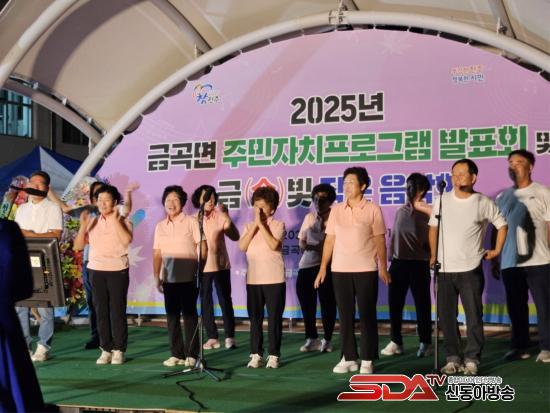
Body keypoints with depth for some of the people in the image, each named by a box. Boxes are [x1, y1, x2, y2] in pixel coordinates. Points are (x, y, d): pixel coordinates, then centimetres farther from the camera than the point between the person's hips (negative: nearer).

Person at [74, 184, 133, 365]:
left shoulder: (123, 222, 2)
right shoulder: (92, 222, 10)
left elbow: (127, 240, -18)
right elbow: (78, 246, 7)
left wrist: (115, 219, -15)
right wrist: (83, 226, -7)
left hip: (118, 270, -3)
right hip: (96, 270, 3)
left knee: (117, 311, -2)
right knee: (101, 311, 4)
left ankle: (118, 350, 6)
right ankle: (106, 350, 11)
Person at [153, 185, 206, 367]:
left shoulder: (191, 221, -2)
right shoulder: (160, 226, 10)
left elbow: (203, 247, -4)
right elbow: (157, 254, 9)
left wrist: (198, 269, -10)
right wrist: (156, 276, 3)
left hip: (188, 276, -4)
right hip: (168, 277, 4)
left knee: (189, 314, -1)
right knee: (172, 315, 5)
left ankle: (191, 355, 5)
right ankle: (176, 354, 13)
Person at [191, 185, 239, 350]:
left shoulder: (220, 216, -4)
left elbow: (235, 237, -13)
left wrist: (227, 217, -22)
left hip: (221, 264, -1)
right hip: (202, 266, 1)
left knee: (225, 301, 2)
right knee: (205, 302, 5)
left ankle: (230, 337, 6)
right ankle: (212, 337, 12)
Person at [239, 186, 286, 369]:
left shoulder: (278, 225, 0)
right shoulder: (249, 226, 11)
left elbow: (274, 245, -17)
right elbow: (242, 246, -5)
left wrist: (261, 224, -12)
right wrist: (255, 226, -8)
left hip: (274, 279, -4)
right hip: (253, 279, 4)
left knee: (274, 318, 1)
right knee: (254, 318, 6)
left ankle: (274, 355, 8)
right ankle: (256, 354, 13)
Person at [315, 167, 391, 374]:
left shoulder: (373, 209, 0)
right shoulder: (336, 210, 8)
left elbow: (379, 240, 0)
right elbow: (330, 240, 9)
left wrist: (383, 267, -6)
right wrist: (323, 267, 4)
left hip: (366, 270, -3)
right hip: (340, 270, 3)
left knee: (367, 315, 0)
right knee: (345, 315, 6)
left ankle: (367, 360, 6)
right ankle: (349, 358, 13)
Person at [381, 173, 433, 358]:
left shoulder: (427, 212, -3)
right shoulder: (400, 211, 13)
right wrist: (389, 259, 11)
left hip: (419, 264, -5)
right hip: (399, 262, 5)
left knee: (422, 304, 2)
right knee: (394, 303, 6)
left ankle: (425, 343, 11)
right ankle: (396, 342, 15)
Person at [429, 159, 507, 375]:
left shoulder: (484, 203, -2)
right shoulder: (442, 200, 5)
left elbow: (502, 225, 11)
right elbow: (433, 228, 14)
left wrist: (497, 250, 6)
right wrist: (433, 255, 8)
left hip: (470, 269, -3)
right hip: (444, 269, 3)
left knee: (474, 316, -2)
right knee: (446, 316, 6)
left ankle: (472, 359, 7)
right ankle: (452, 358, 15)